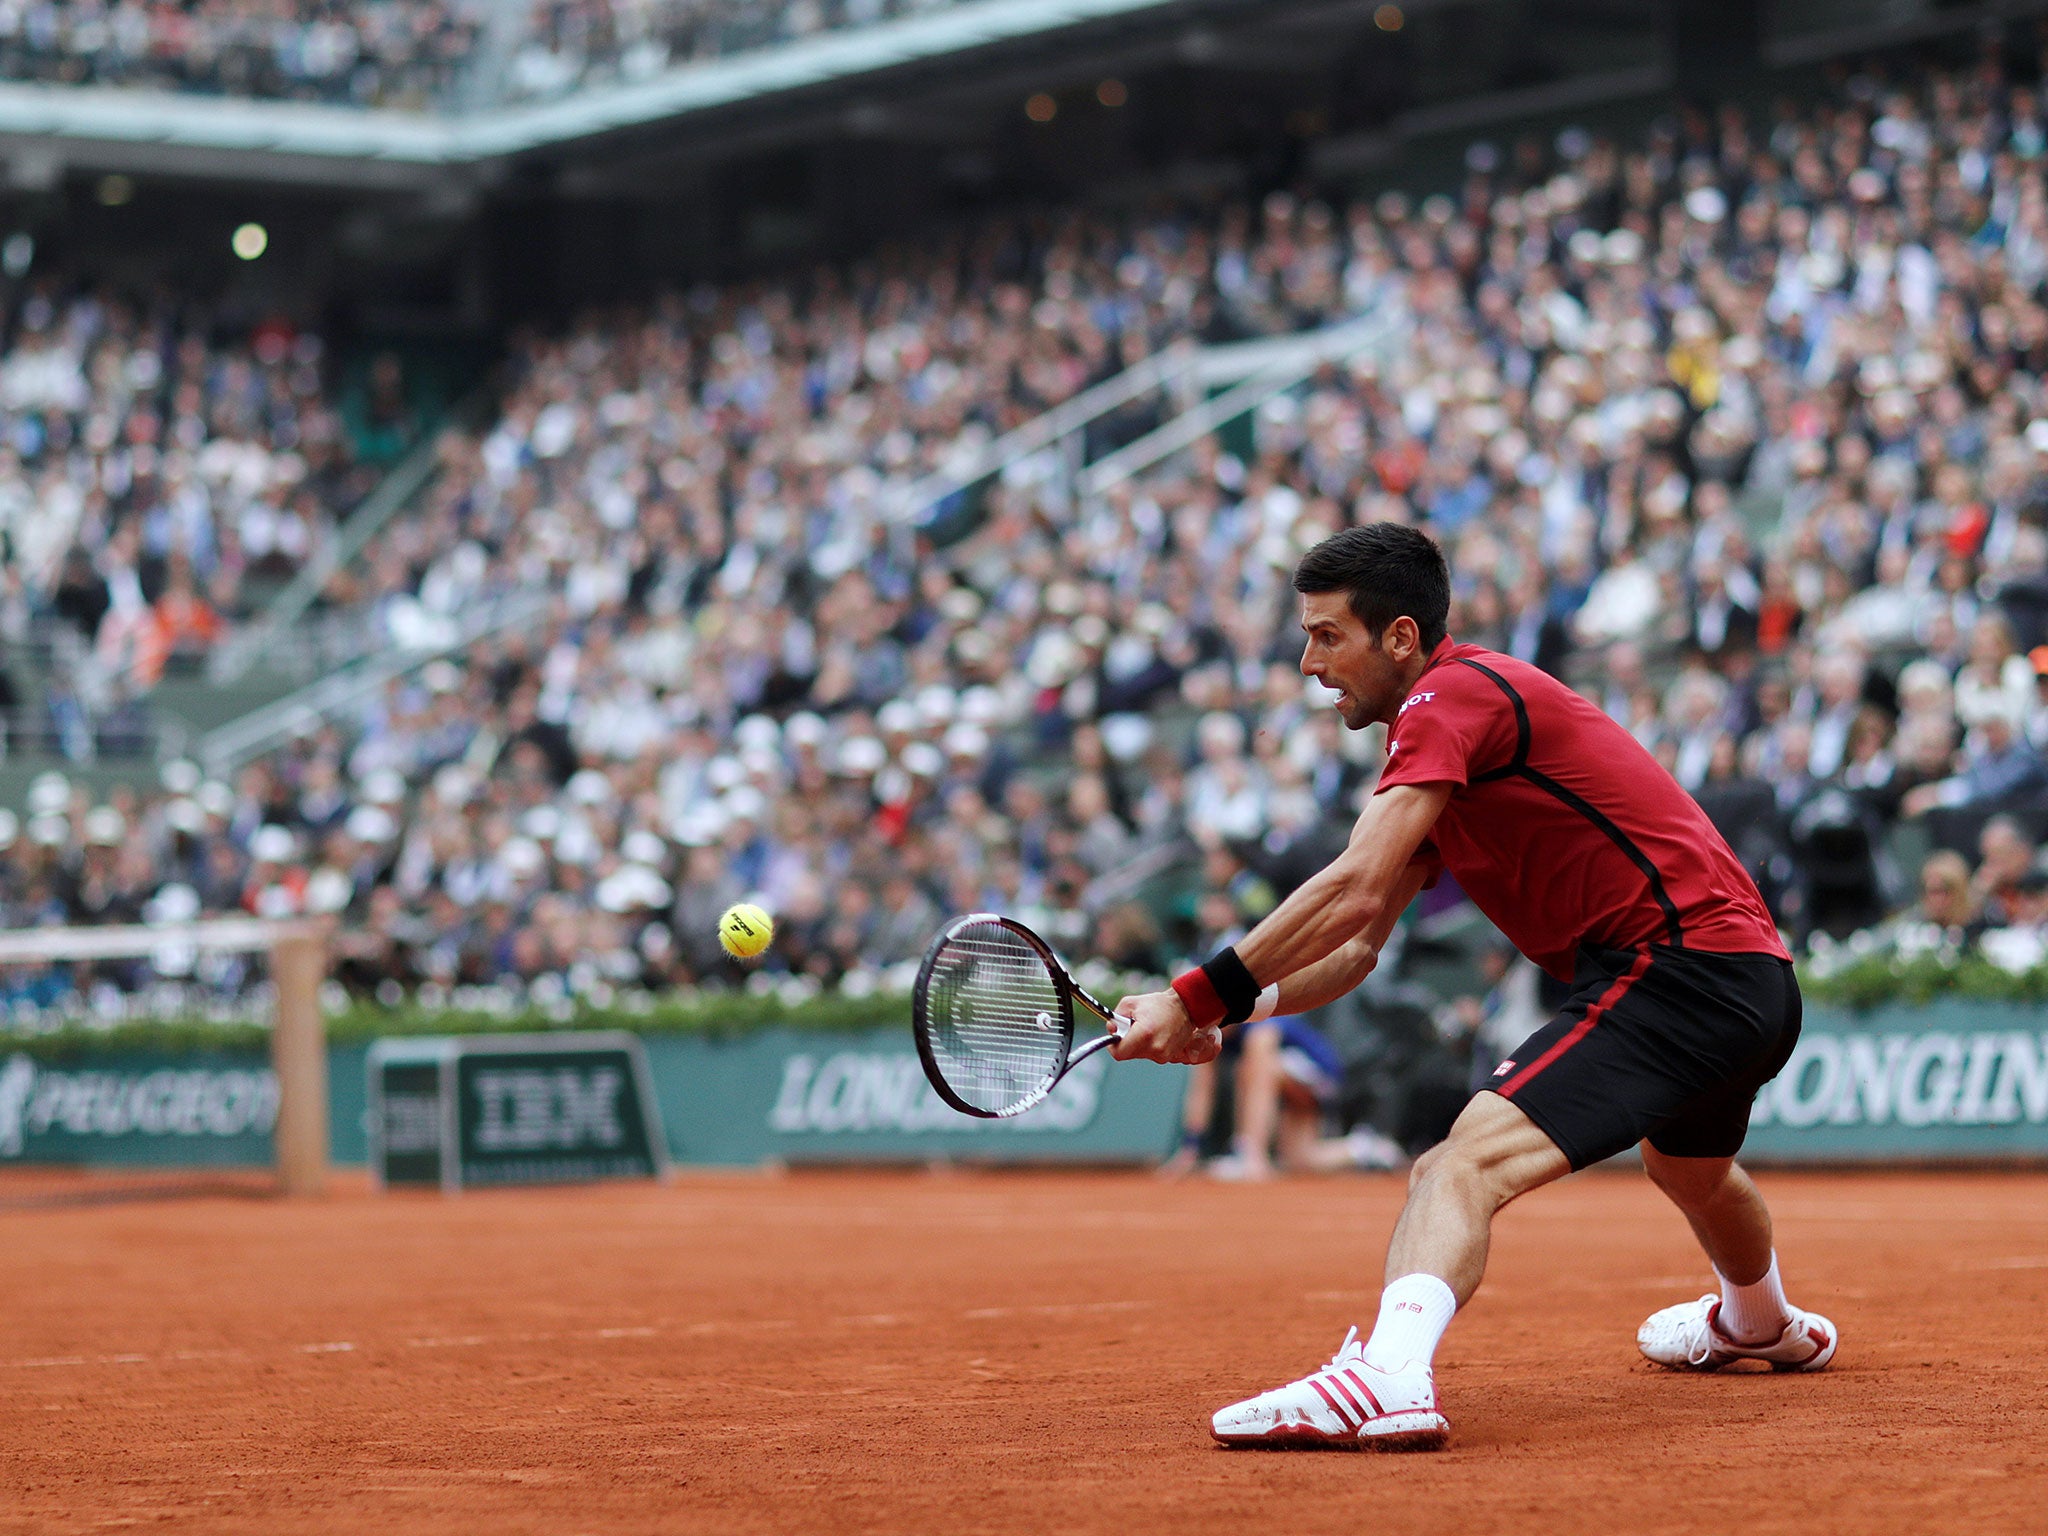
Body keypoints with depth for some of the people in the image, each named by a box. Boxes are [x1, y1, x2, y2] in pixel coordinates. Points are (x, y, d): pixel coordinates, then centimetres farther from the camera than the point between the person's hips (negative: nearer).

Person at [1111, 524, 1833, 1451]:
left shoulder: (1454, 694, -13)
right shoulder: (1431, 753, 19)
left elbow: (1353, 891, -24)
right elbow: (1359, 944, 15)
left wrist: (1200, 996, -21)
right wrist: (1233, 1010, -1)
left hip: (1677, 965, -11)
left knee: (1467, 1162, -27)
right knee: (1689, 1164, 39)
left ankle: (1391, 1374, -51)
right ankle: (1761, 1324, 68)